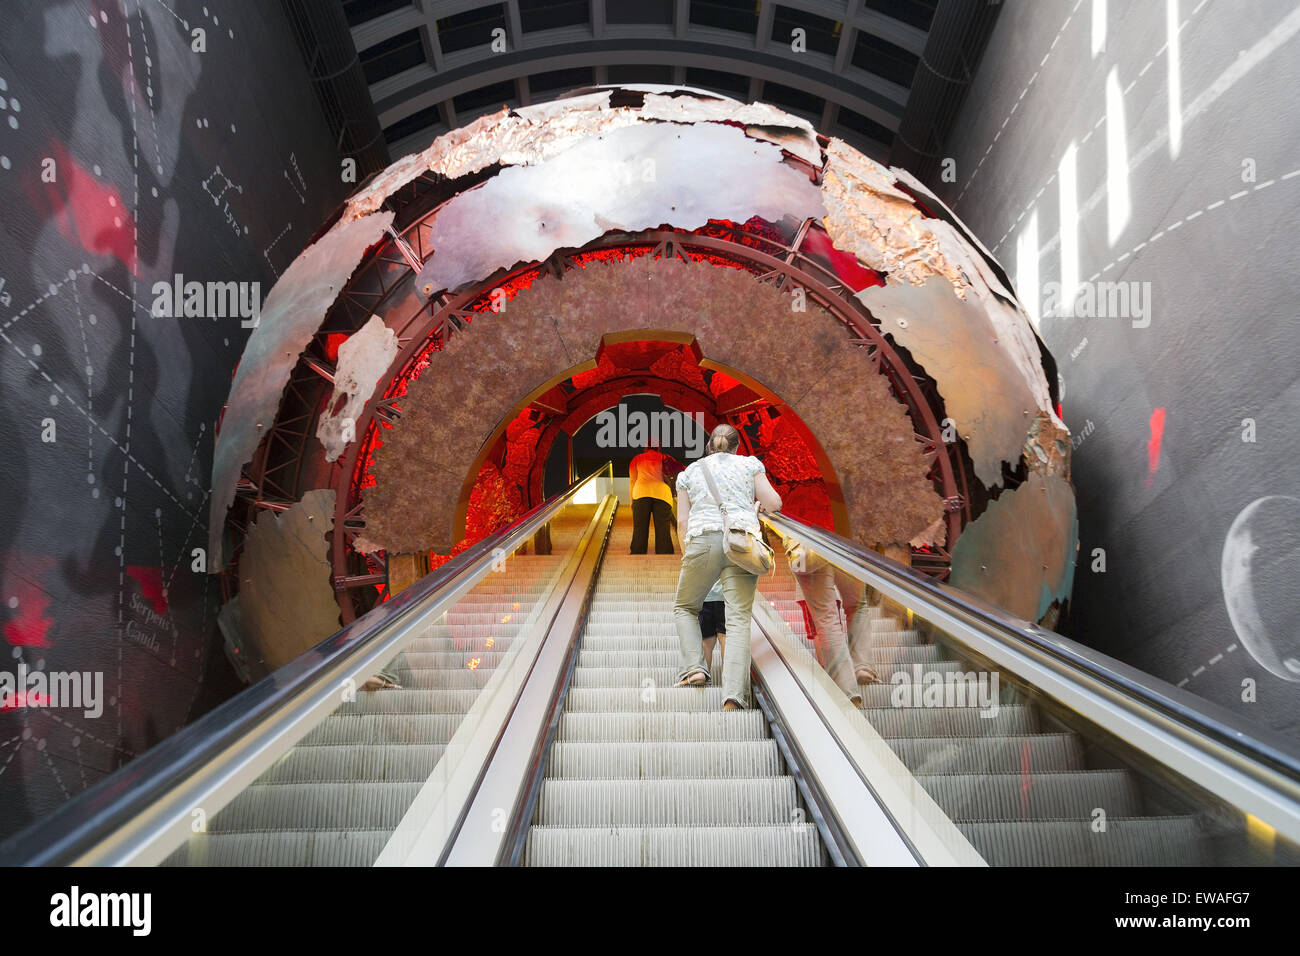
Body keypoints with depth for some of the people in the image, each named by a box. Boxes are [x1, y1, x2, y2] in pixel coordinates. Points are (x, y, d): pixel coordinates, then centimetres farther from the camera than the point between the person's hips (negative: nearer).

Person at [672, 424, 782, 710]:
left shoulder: (689, 472, 21)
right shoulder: (749, 464, 19)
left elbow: (682, 520, 13)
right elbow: (774, 503, 10)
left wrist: (686, 555, 23)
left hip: (703, 539, 0)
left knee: (685, 608, 19)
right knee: (738, 619, -5)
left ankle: (694, 668, 0)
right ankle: (733, 695, -19)